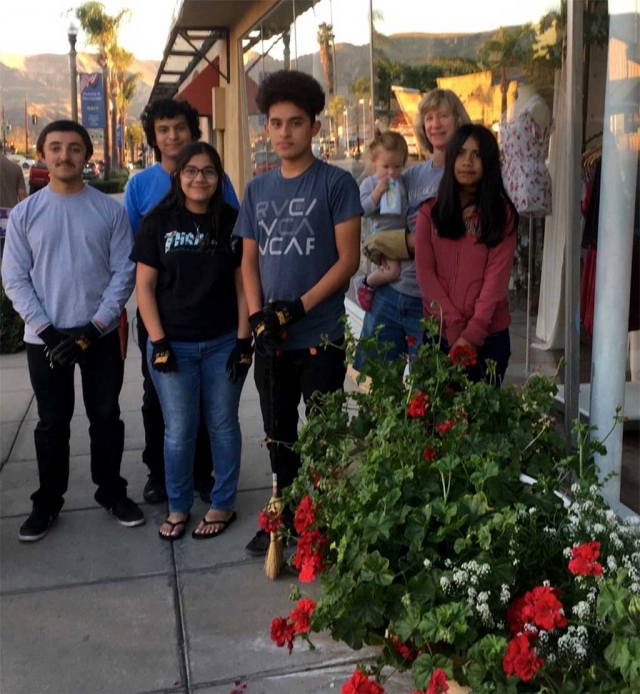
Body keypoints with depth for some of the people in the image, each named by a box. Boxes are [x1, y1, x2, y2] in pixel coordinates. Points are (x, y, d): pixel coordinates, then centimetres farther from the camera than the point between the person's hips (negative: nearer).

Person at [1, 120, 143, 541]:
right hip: (46, 338, 0)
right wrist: (47, 331, -11)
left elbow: (124, 272, -4)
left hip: (101, 336, 0)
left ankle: (112, 491, 27)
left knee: (106, 417, 10)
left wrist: (93, 328, -11)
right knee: (52, 423, 10)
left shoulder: (110, 210, -1)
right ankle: (48, 501, 25)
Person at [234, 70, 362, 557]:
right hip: (269, 336, 5)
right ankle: (283, 516, 31)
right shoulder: (257, 190, 10)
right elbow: (249, 261, 11)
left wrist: (297, 307, -17)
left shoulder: (336, 183, -6)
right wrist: (258, 317, -5)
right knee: (278, 430, 15)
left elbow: (348, 259, -10)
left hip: (320, 334, -5)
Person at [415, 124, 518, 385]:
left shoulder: (503, 213, 3)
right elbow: (425, 272, -1)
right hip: (439, 332, 1)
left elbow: (497, 276, -6)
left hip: (489, 335, -1)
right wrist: (454, 326, -12)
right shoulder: (429, 212, 7)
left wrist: (472, 332, -17)